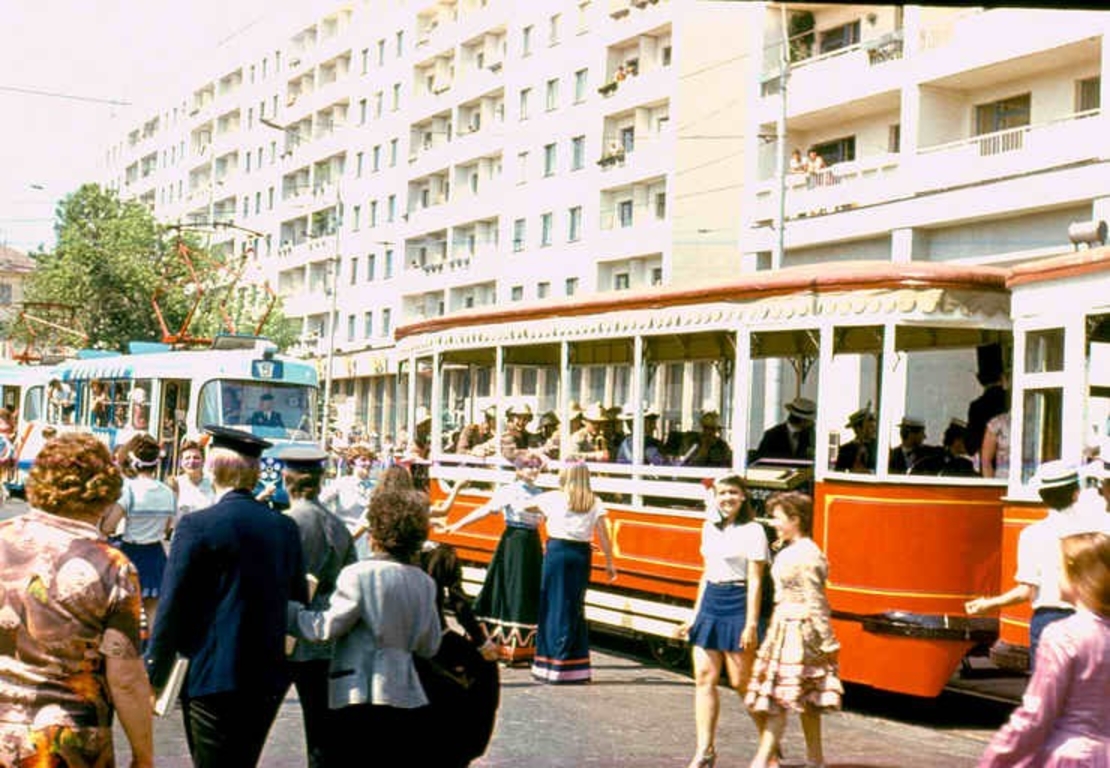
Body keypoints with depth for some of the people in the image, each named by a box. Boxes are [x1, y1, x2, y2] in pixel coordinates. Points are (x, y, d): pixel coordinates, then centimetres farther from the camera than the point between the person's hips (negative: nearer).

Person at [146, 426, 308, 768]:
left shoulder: (197, 526, -11)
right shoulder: (285, 527, 4)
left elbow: (172, 607, -10)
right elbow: (297, 600, 10)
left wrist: (154, 675, -2)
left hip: (213, 677, -5)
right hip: (269, 681, 5)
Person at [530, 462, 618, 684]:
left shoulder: (552, 498, 0)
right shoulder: (594, 503, 3)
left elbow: (525, 505, 16)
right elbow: (603, 535, -1)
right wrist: (609, 562, 5)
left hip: (557, 551, -2)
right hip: (581, 555, 2)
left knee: (555, 607, 4)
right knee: (576, 607, 9)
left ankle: (552, 666, 6)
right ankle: (576, 668, 11)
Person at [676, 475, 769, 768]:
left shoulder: (752, 530, -8)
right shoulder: (710, 528, 13)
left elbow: (755, 580, -12)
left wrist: (751, 624, -16)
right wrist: (695, 614, 18)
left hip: (737, 605, -7)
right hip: (710, 602, 7)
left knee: (742, 682, 0)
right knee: (704, 678, 1)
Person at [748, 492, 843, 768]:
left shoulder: (806, 555, -17)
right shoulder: (787, 551, 12)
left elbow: (815, 602, -16)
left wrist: (828, 642, -15)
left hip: (797, 628, -9)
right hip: (784, 625, 9)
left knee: (778, 696, -7)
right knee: (806, 699, 14)